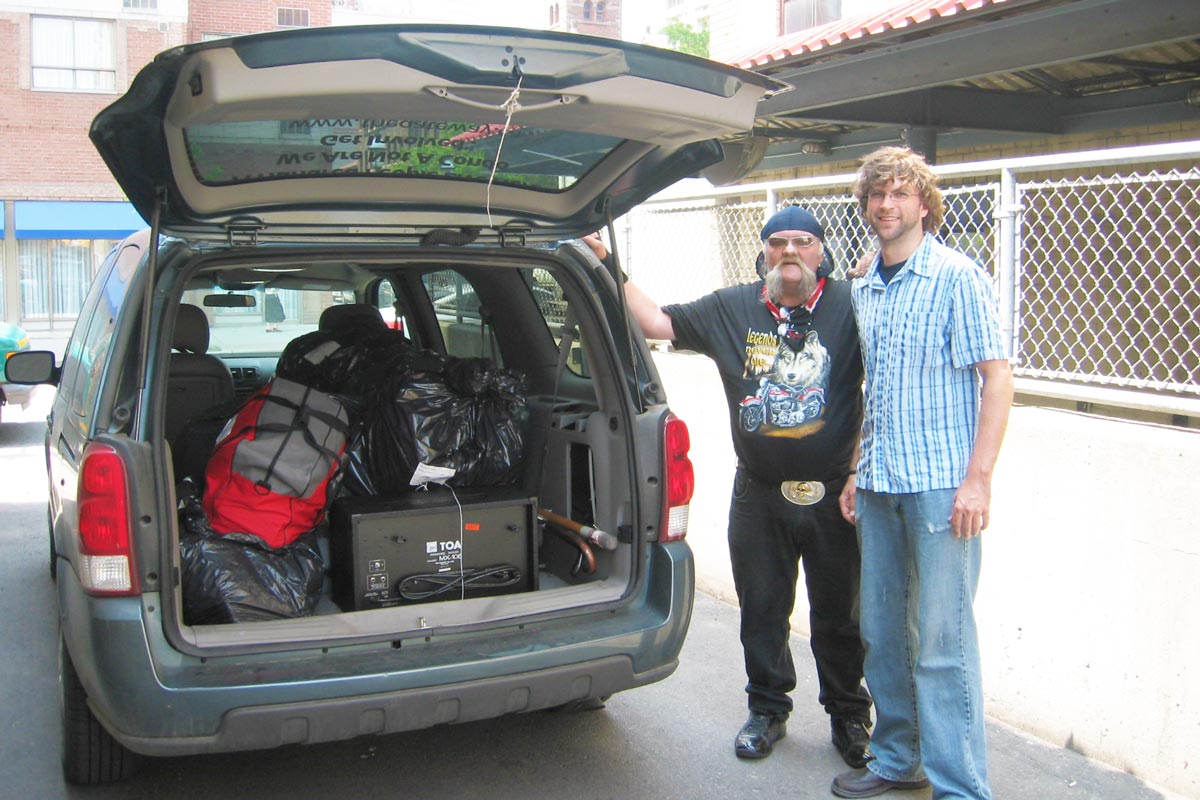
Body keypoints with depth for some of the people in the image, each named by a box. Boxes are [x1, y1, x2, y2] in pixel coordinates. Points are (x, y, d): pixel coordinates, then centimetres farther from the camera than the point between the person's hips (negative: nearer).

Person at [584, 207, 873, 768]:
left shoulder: (851, 306, -4)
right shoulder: (731, 308, 4)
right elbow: (657, 322, 5)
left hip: (833, 495, -2)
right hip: (758, 496, 2)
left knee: (840, 615, 11)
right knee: (762, 611, 14)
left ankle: (848, 716, 30)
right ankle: (768, 710, 33)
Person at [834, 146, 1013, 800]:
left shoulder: (958, 278, -6)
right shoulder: (864, 290, 14)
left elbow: (996, 378, -10)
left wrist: (978, 478, -16)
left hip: (941, 485, -7)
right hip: (879, 485, 7)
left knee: (941, 641, -4)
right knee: (882, 632, 13)